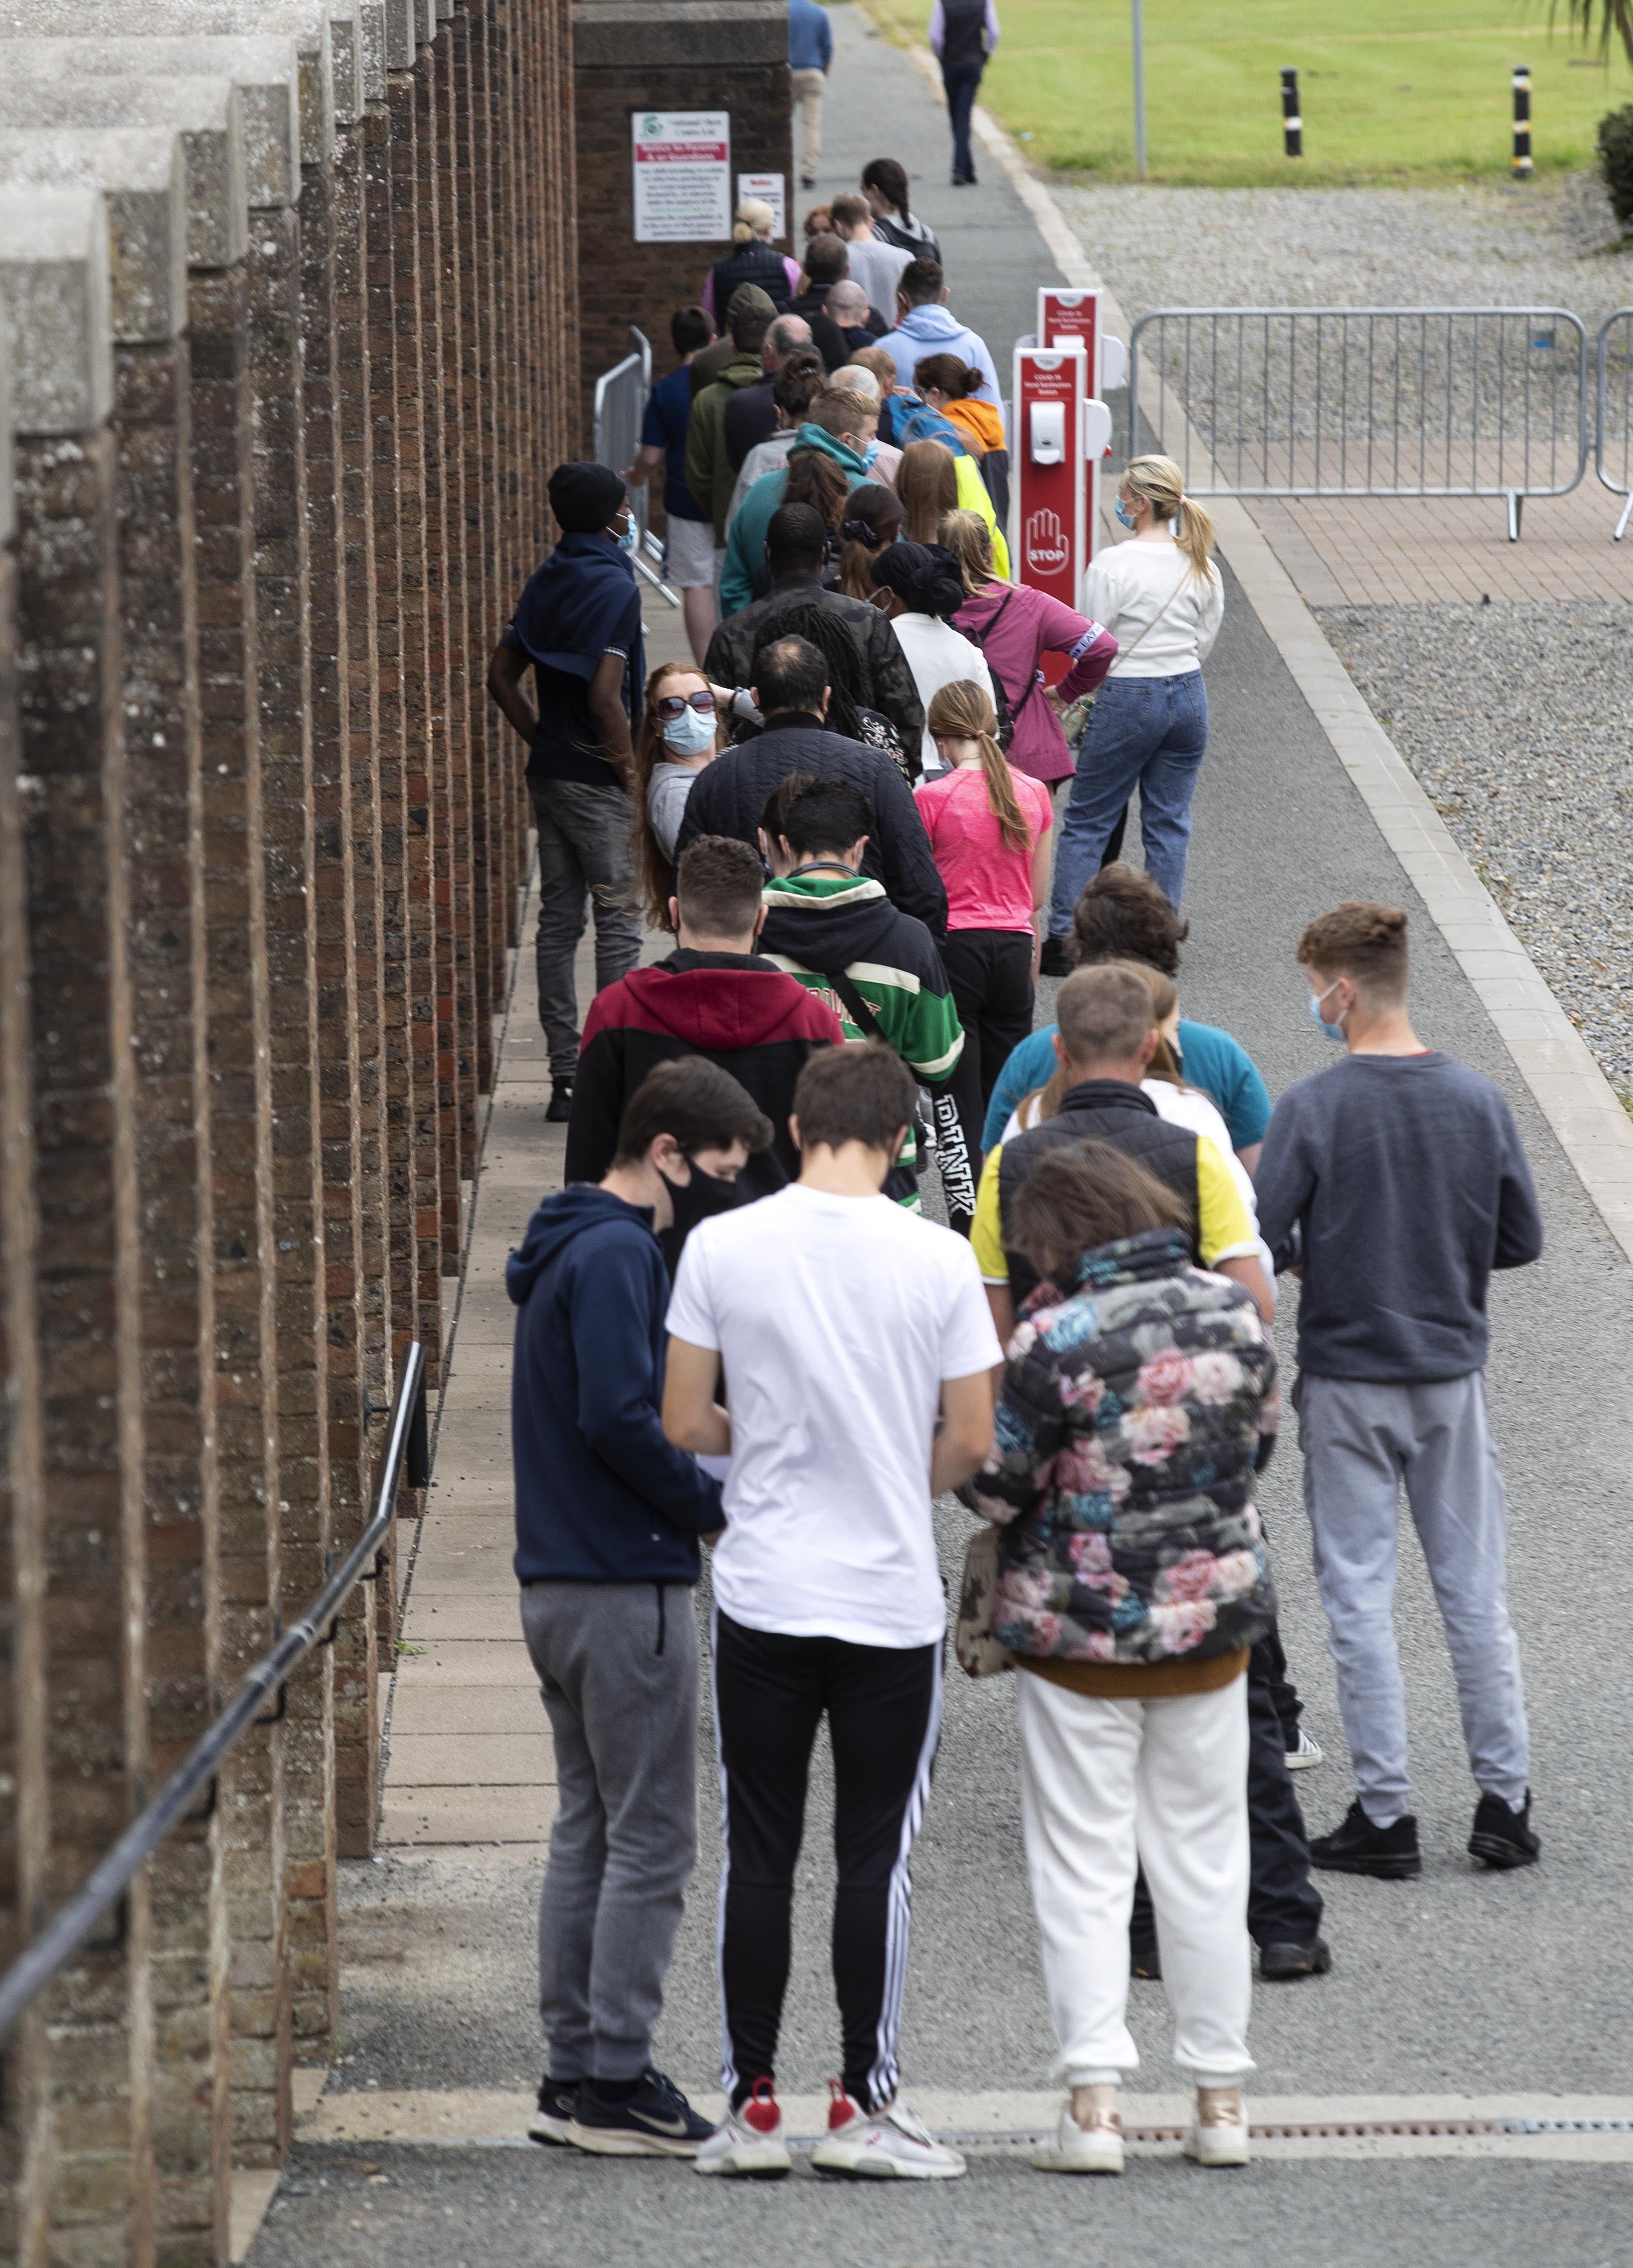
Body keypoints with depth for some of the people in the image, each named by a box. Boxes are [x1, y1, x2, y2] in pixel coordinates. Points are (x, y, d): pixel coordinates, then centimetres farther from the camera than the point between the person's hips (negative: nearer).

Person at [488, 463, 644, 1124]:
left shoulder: (548, 581, 8)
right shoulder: (614, 586, -16)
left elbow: (502, 674, 11)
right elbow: (605, 697, -24)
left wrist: (541, 740, 14)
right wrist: (628, 770, -13)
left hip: (550, 773, 8)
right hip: (598, 785, -8)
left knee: (558, 921, 9)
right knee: (619, 923, -1)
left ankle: (565, 1077, 11)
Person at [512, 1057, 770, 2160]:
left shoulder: (567, 1249, 16)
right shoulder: (618, 1255, -15)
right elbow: (619, 1417, -23)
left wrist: (695, 1497, 10)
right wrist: (717, 1504, -12)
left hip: (561, 1583, 10)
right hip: (626, 1584, -10)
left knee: (590, 1829, 13)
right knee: (651, 1841, -5)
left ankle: (574, 2073, 15)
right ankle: (617, 2081, -4)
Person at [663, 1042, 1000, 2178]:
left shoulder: (722, 1246, -5)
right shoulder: (936, 1257, -7)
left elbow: (685, 1423, -2)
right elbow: (972, 1441, -3)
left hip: (763, 1600, 1)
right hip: (894, 1600, -1)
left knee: (760, 1856, 8)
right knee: (876, 1856, 5)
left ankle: (753, 2105, 10)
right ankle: (865, 2106, 7)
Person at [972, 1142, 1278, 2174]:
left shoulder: (1055, 1340, -18)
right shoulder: (1235, 1311, -3)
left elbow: (998, 1489, -11)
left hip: (1080, 1633, -4)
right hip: (1212, 1621, 4)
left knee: (1084, 1870, 3)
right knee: (1205, 1865, 13)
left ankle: (1094, 2102, -5)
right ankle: (1221, 2099, 16)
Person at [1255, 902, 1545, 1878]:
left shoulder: (1314, 1110, -15)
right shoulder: (1478, 1101, -3)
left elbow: (1258, 1246, -15)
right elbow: (1522, 1239, 4)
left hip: (1348, 1382, -3)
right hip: (1453, 1374, 3)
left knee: (1361, 1593, 3)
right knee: (1475, 1586, 11)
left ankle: (1386, 1815, 4)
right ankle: (1507, 1800, 13)